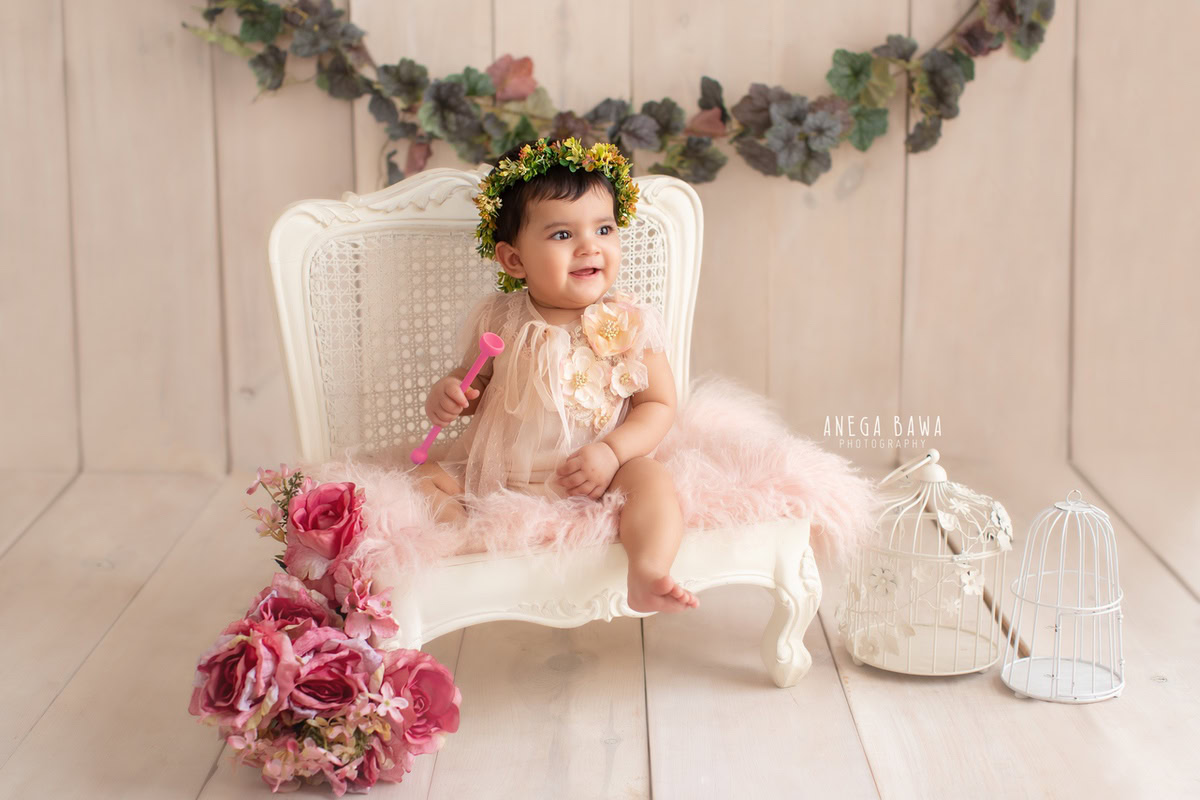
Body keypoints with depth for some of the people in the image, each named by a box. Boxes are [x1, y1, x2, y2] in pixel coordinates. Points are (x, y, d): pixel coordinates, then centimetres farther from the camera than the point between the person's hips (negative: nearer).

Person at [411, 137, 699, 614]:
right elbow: (473, 385, 14)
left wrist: (611, 451, -19)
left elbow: (659, 405, -3)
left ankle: (646, 576, -47)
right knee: (428, 476, -13)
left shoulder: (630, 324, -4)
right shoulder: (500, 321, 1)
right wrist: (446, 395, -11)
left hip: (594, 477, -2)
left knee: (652, 479, -30)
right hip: (500, 475, 3)